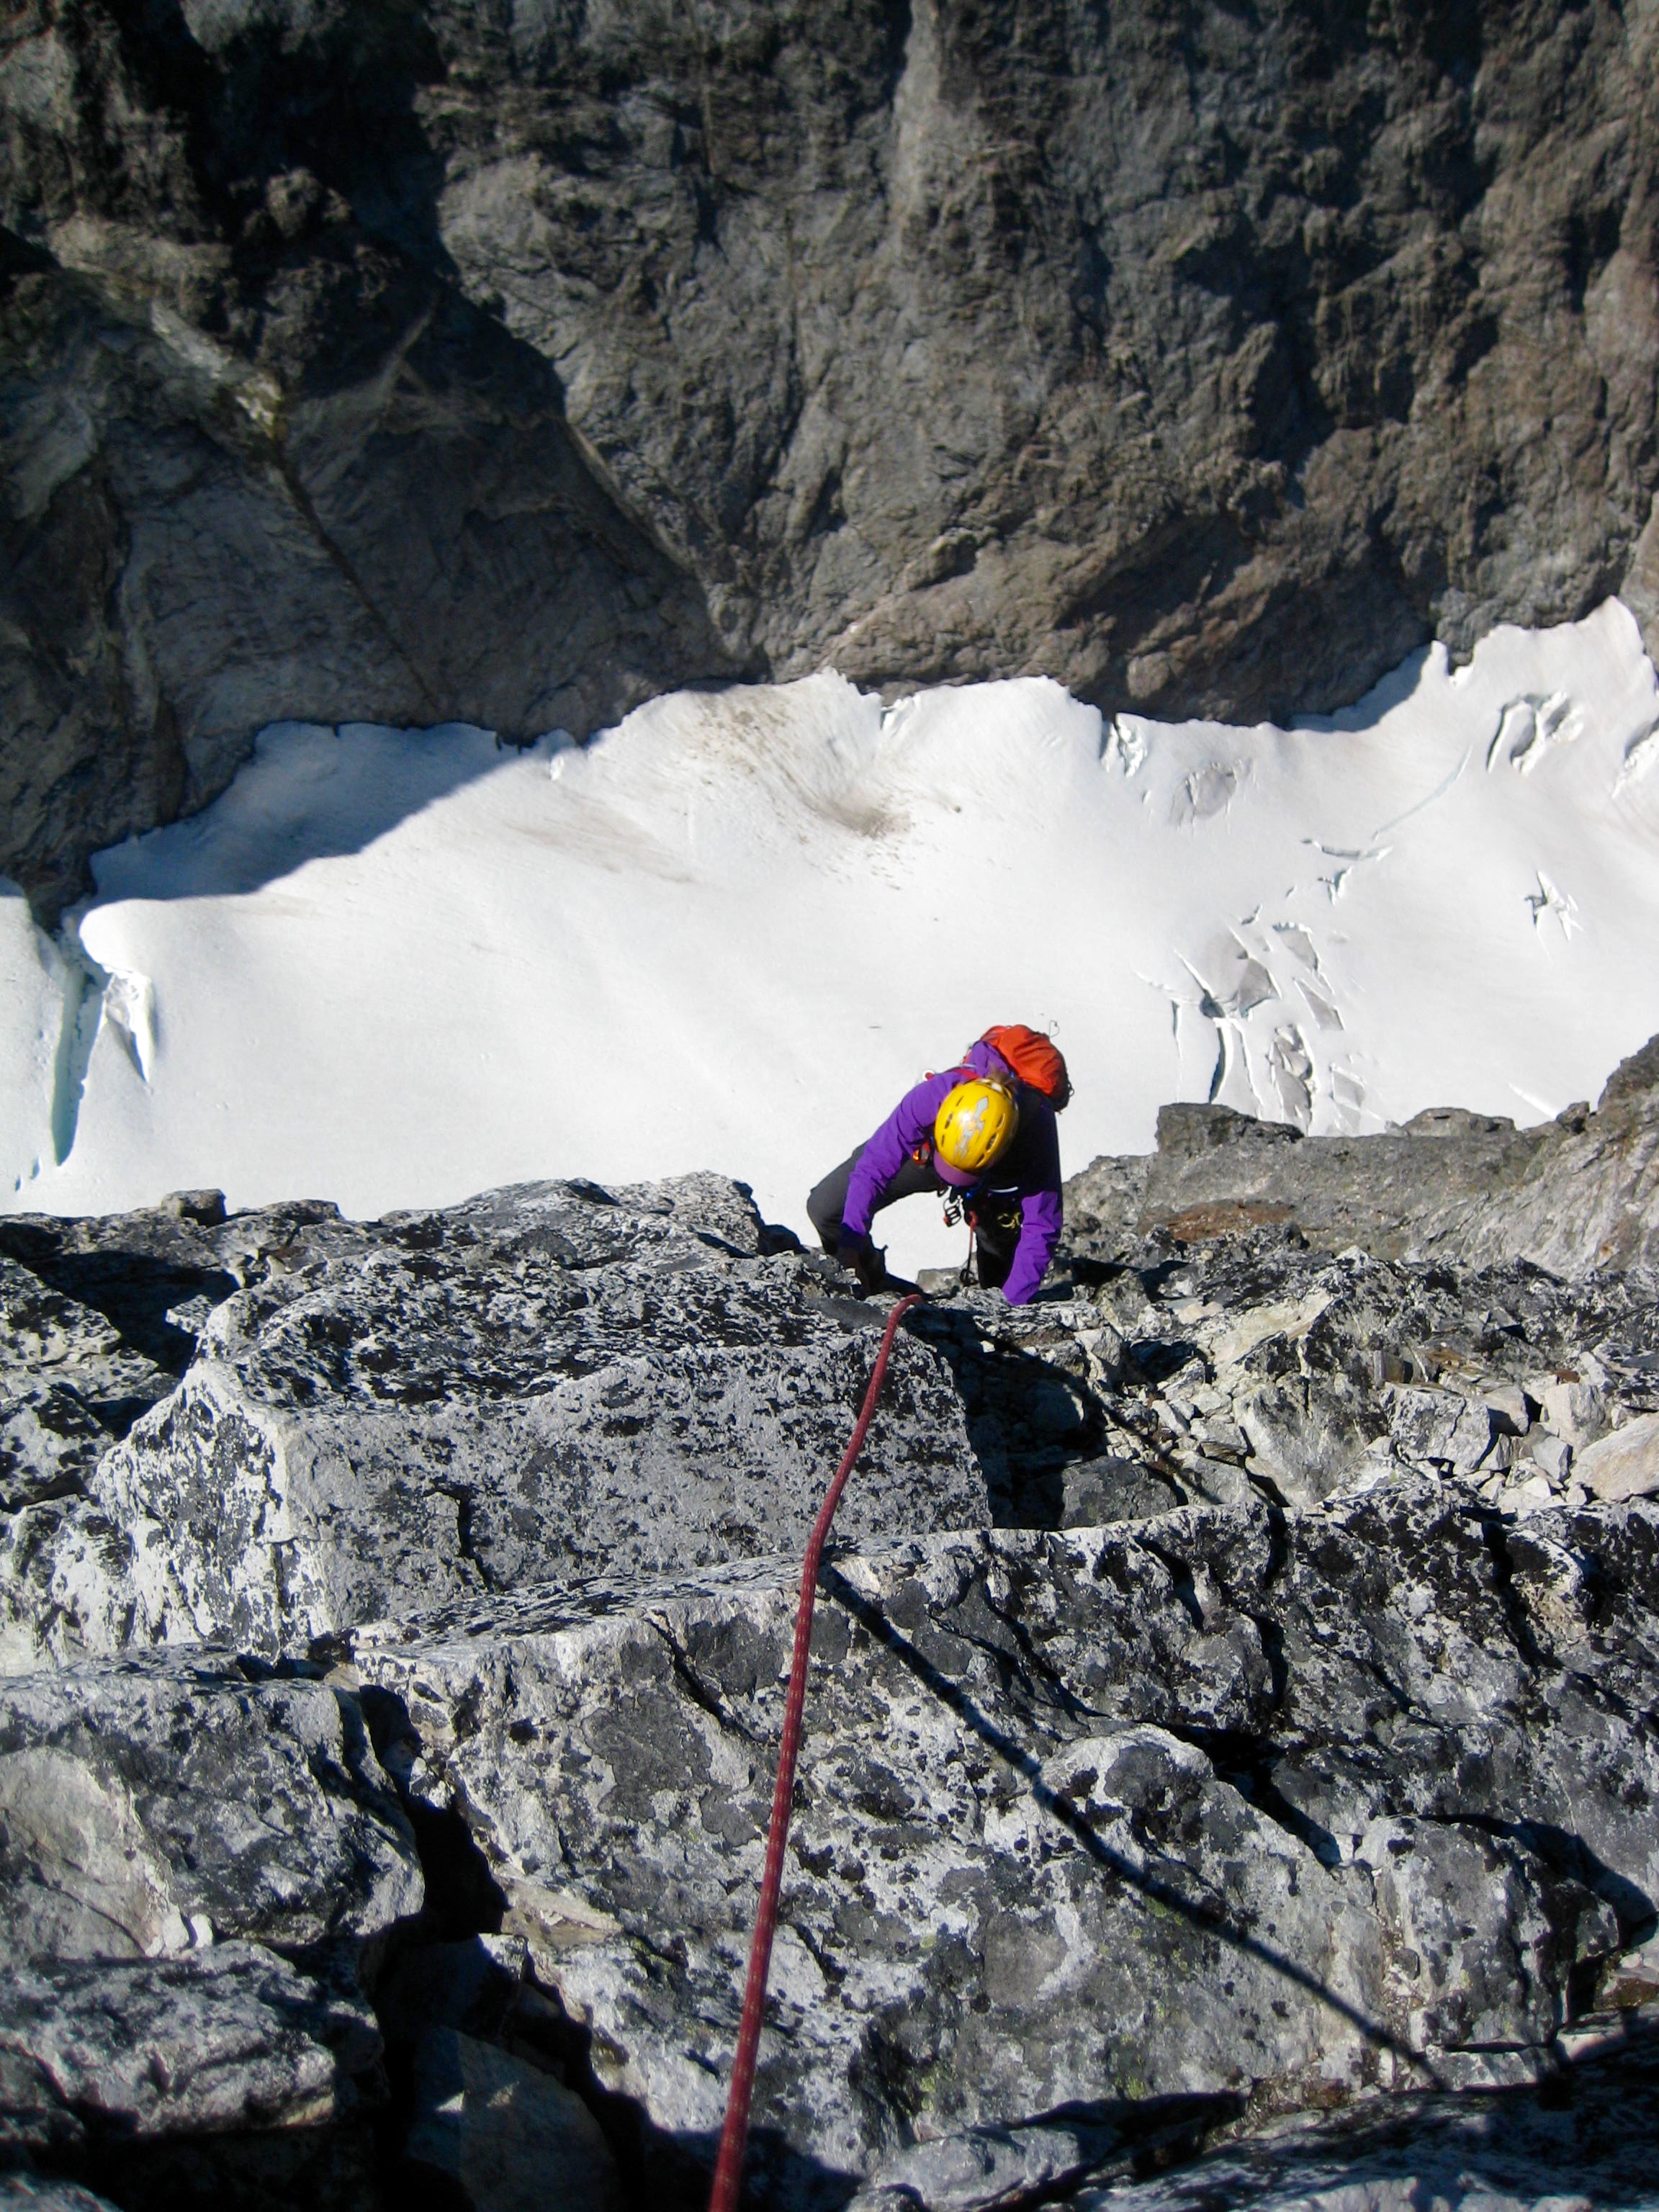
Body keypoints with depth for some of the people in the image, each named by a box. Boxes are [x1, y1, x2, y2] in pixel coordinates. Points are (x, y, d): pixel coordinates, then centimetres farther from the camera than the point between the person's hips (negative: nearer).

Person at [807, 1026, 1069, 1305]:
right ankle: (872, 1291, 19)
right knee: (824, 1208, -5)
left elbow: (1041, 1229, -36)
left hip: (998, 1182, -1)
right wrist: (849, 1246, -38)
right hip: (923, 1150, 1)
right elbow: (874, 1166, -36)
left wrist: (1010, 1305, -40)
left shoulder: (1037, 1132, -43)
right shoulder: (932, 1094, -44)